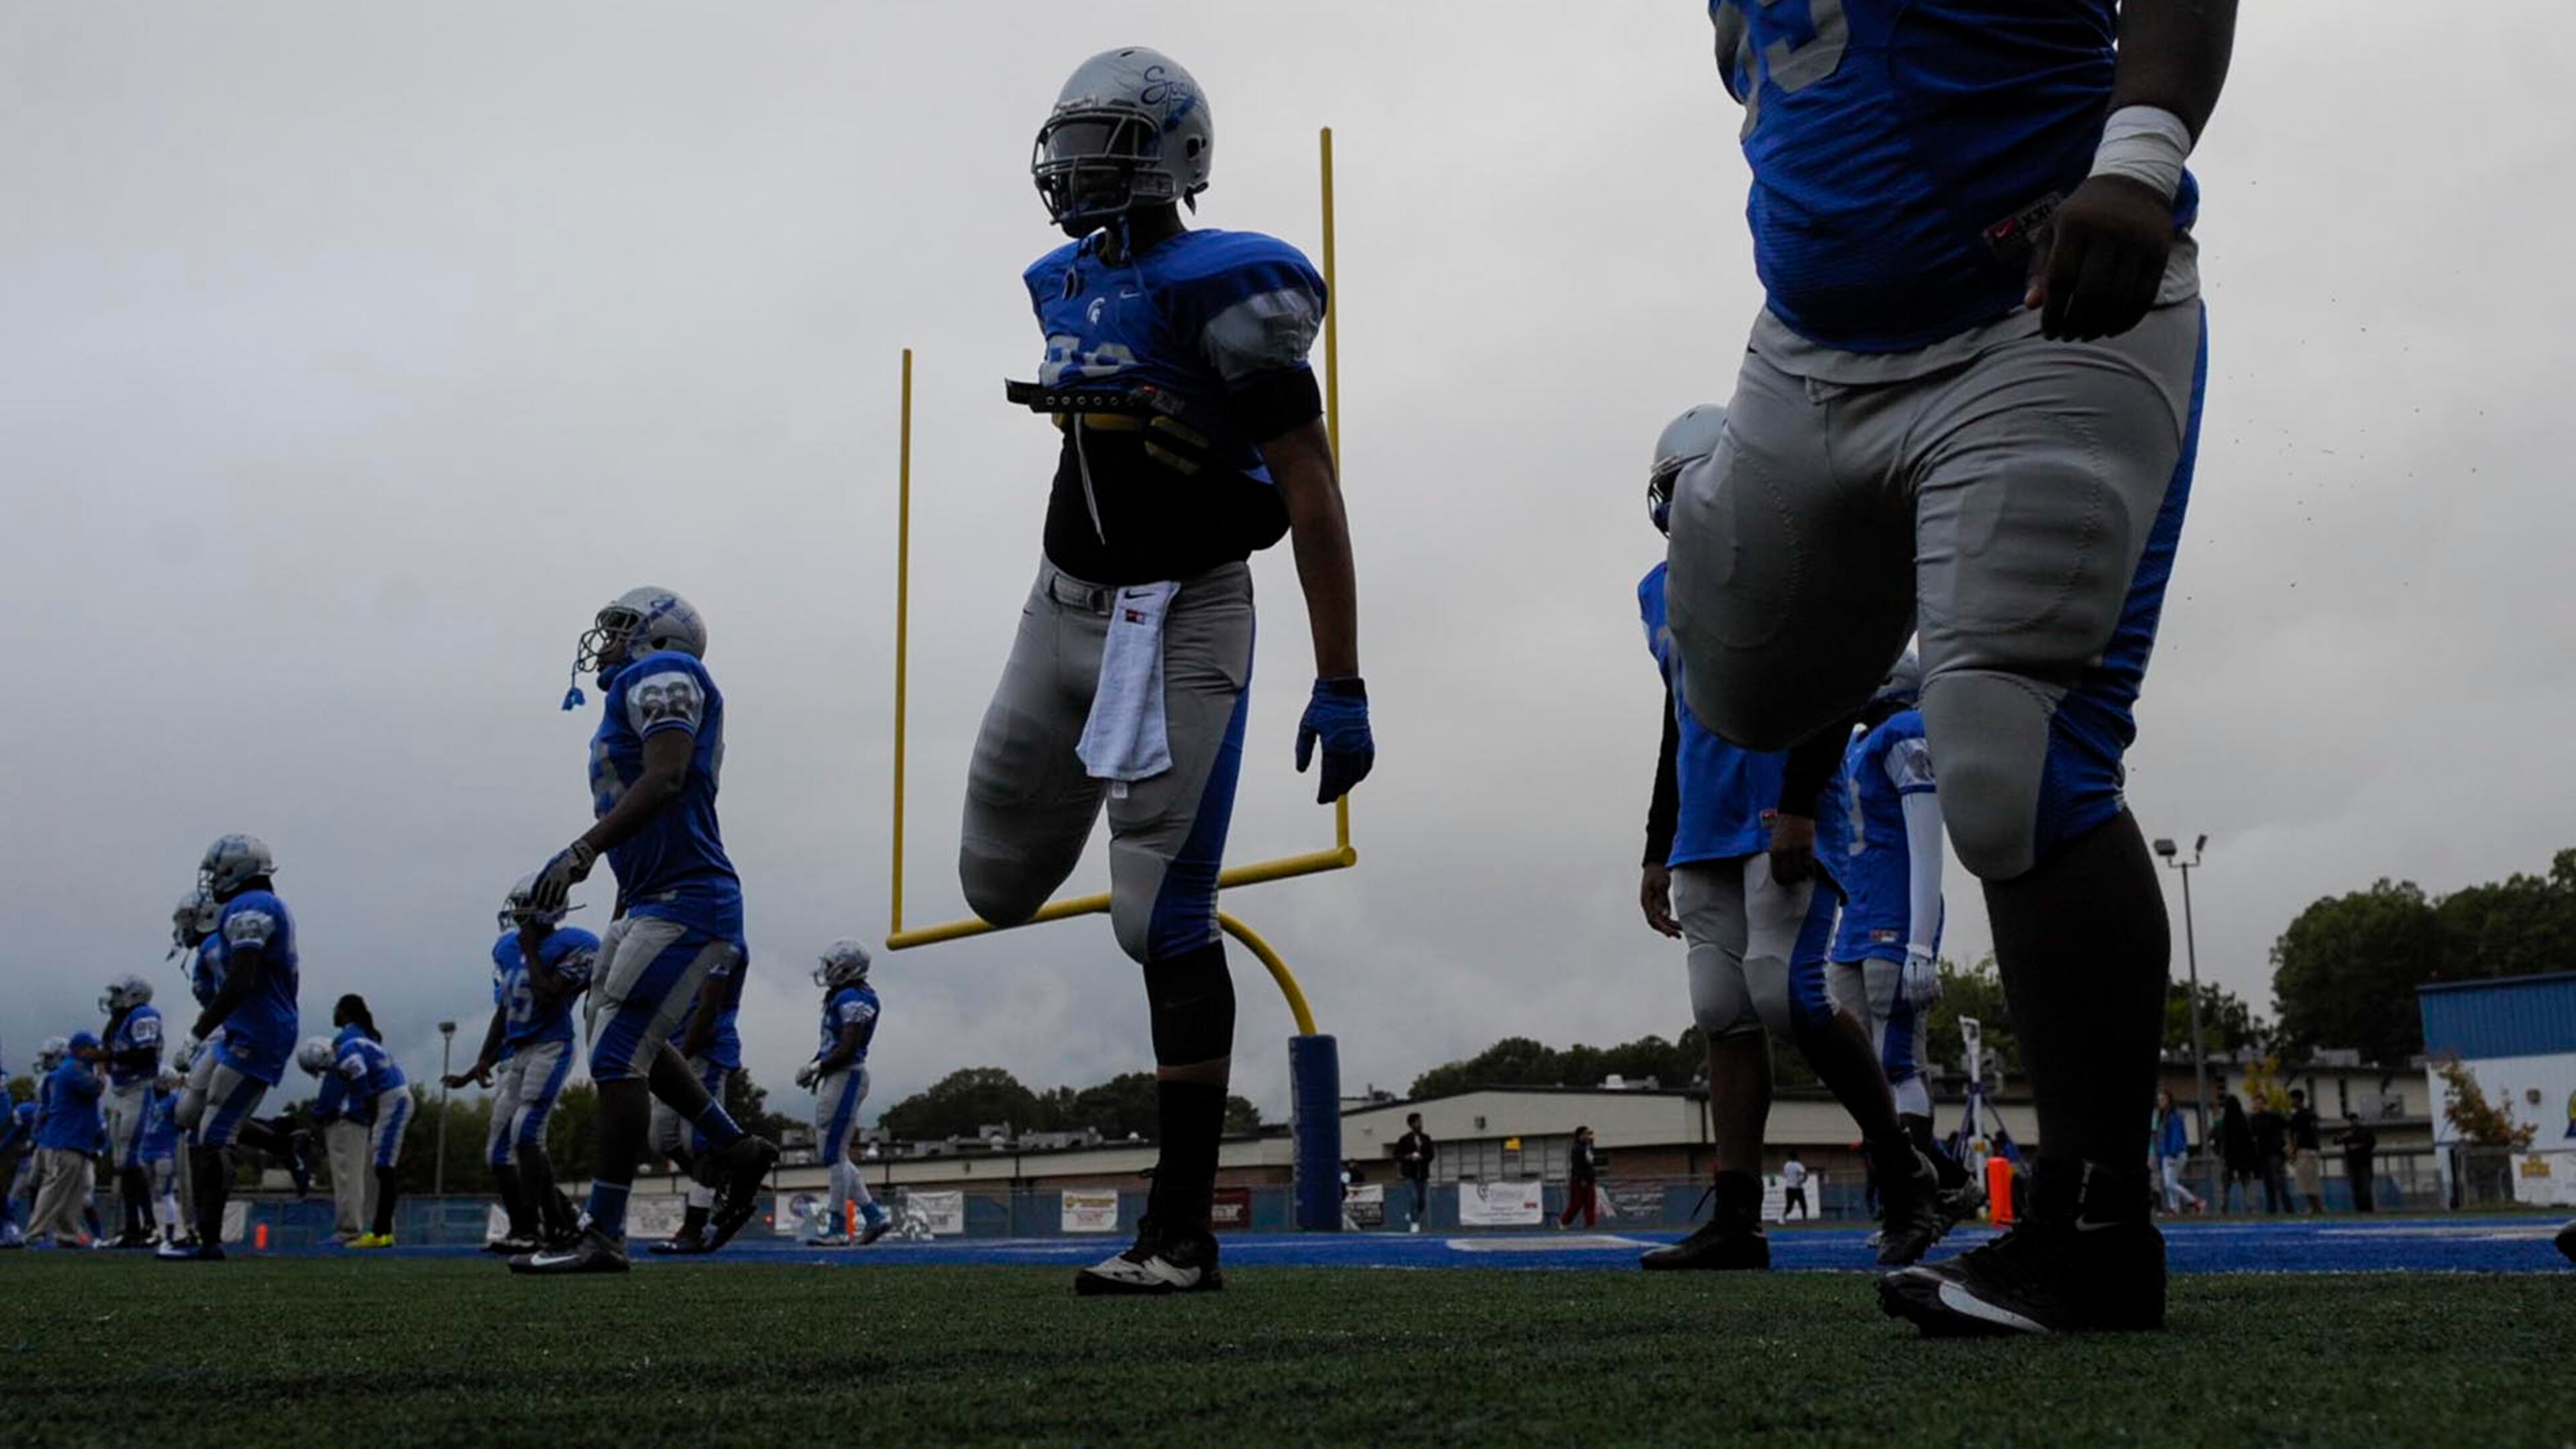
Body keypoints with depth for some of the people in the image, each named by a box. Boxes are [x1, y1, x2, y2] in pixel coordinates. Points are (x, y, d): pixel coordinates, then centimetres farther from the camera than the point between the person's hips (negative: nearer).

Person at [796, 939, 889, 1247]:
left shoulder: (853, 999, -15)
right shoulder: (841, 997, 16)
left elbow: (847, 1050, -20)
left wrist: (816, 1068, -13)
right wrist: (817, 1068, 12)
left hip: (846, 1078, -10)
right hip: (836, 1079, 10)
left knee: (834, 1154, -5)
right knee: (829, 1152, 12)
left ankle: (837, 1228, 0)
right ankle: (873, 1215, 14)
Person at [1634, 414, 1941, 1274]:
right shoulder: (1663, 591, 18)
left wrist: (1799, 809, -21)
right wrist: (1658, 853, 21)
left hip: (1786, 822, -7)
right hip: (1706, 834, 7)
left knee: (1787, 996, -16)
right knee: (1724, 1017, 1)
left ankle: (1906, 1178, 1)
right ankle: (1736, 1219, 1)